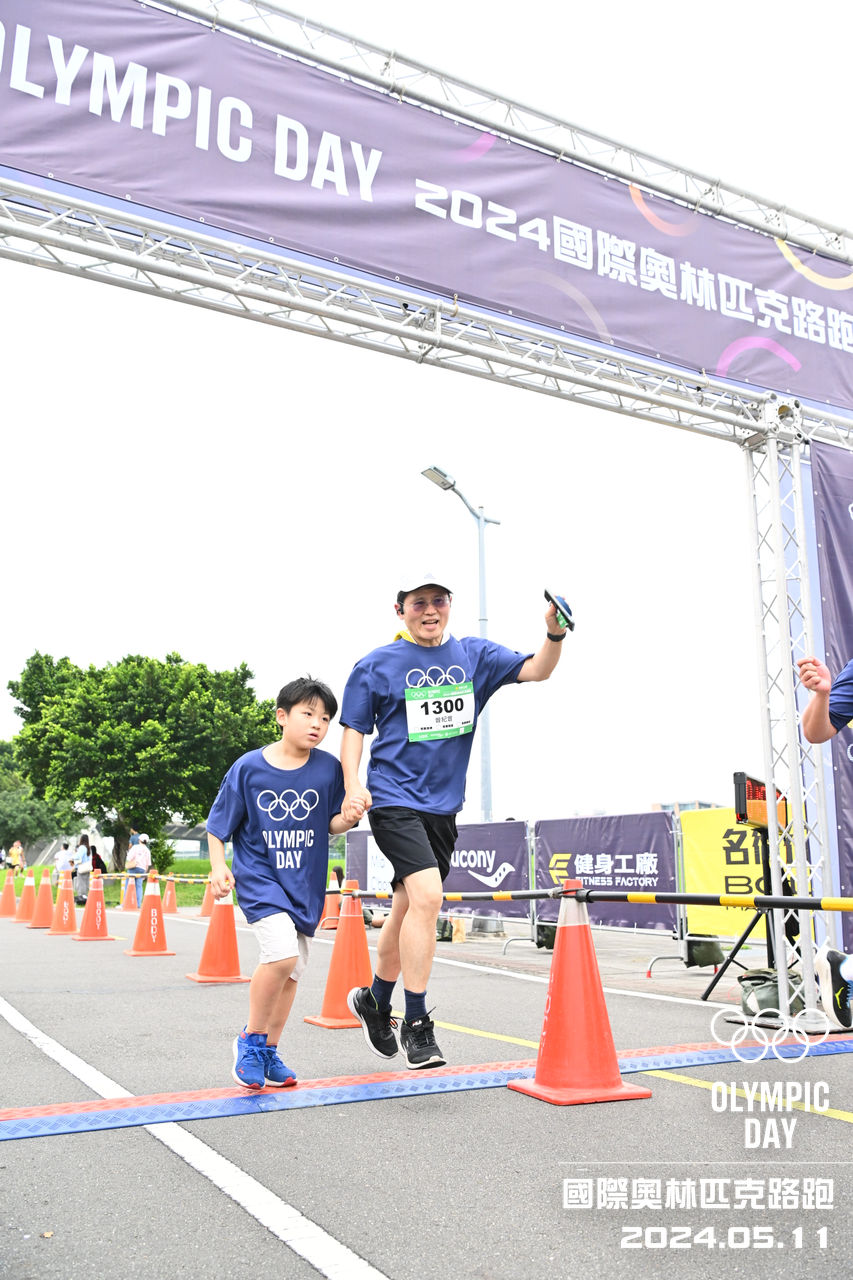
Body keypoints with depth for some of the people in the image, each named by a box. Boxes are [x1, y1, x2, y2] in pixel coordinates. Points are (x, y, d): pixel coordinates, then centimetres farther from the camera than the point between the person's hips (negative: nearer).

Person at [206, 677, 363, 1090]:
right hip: (259, 876, -4)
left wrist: (346, 819, -17)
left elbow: (332, 825, 4)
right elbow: (218, 824, 0)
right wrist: (218, 866, -12)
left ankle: (268, 1052, 32)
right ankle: (251, 1038, 1)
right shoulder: (249, 768, -11)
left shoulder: (328, 768, -5)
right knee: (282, 952, -23)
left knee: (292, 970, 11)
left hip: (305, 882, 4)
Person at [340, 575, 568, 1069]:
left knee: (410, 908, 14)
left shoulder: (474, 655, 7)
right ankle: (416, 1024, -9)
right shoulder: (376, 666, -1)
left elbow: (536, 670, -2)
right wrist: (353, 784, -12)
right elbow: (354, 729, 2)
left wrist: (555, 634, -22)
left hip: (443, 805, 5)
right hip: (394, 800, -4)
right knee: (427, 896, -21)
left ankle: (375, 1001, 36)